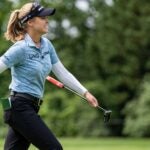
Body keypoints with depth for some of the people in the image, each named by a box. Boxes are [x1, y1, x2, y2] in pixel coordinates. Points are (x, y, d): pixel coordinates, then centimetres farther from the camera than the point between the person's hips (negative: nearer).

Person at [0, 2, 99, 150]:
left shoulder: (46, 45, 10)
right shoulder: (21, 48, -15)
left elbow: (62, 73, 16)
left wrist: (85, 93, 13)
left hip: (30, 108, 8)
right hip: (20, 107, -8)